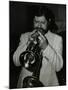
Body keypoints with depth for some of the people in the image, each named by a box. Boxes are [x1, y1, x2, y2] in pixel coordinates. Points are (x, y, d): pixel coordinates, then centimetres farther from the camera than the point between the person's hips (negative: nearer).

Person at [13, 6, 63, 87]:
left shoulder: (57, 39, 2)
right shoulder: (24, 36, 8)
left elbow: (58, 67, -7)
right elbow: (16, 62, -2)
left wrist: (45, 47, -16)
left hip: (47, 83, -1)